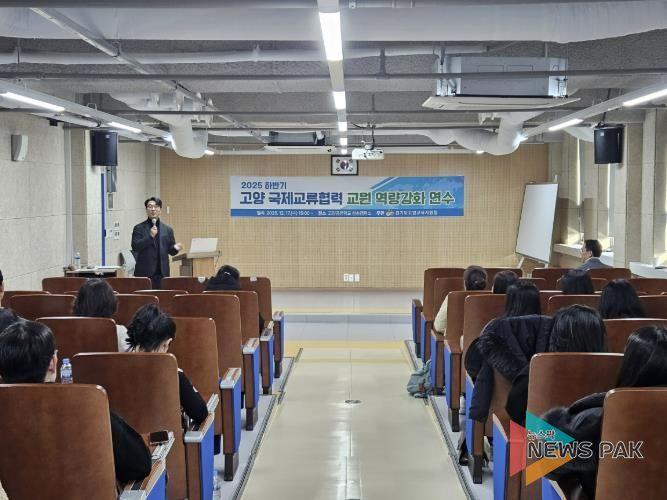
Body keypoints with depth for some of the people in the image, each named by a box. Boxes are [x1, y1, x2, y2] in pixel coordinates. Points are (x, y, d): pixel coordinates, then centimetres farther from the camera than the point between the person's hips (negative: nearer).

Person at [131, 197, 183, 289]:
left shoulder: (167, 229, 12)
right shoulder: (139, 228, 4)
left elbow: (170, 250, 15)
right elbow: (135, 247, -7)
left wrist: (175, 248, -9)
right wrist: (150, 236, -17)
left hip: (162, 273, 2)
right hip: (144, 273, -2)